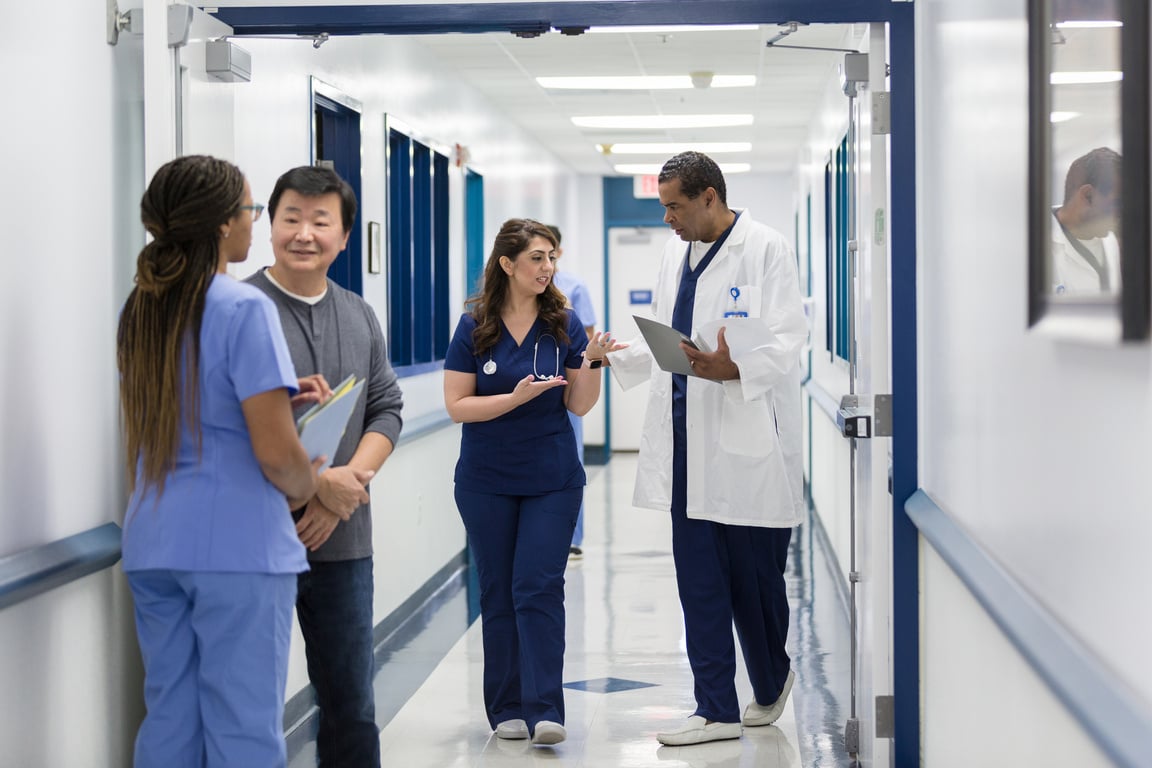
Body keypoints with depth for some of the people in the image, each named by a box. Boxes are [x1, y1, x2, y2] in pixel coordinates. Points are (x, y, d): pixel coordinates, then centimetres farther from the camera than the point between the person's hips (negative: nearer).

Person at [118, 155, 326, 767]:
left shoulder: (139, 311, 10)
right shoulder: (244, 310, -12)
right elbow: (277, 453, -16)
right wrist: (306, 483, 5)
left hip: (152, 543, 7)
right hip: (237, 546, -7)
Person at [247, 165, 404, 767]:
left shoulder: (360, 318, 12)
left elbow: (386, 411, 10)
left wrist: (348, 482, -9)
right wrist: (320, 484, -17)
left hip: (343, 540, 6)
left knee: (352, 706, 12)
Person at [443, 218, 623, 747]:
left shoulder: (564, 324, -1)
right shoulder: (474, 327, -4)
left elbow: (580, 406, 0)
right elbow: (457, 405, -7)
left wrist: (591, 361, -18)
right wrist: (516, 398, -20)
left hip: (552, 480, 0)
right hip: (486, 481, 0)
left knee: (539, 586, -10)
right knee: (498, 593, 7)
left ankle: (544, 711, -11)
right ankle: (507, 709, 16)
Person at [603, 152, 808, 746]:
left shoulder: (764, 250, -7)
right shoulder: (676, 253, 15)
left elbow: (787, 341, -14)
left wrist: (731, 370, -30)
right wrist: (611, 356, 8)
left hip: (748, 442, -6)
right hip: (688, 441, 7)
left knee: (754, 576, 4)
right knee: (699, 580, 5)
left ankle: (771, 685, 27)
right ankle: (717, 710, 10)